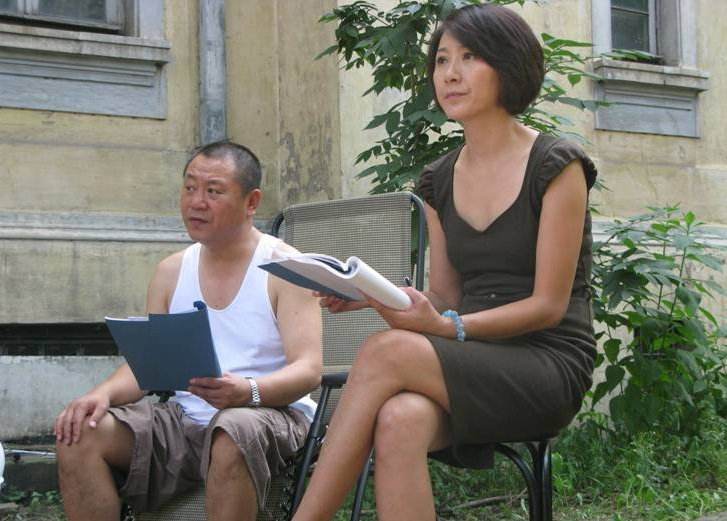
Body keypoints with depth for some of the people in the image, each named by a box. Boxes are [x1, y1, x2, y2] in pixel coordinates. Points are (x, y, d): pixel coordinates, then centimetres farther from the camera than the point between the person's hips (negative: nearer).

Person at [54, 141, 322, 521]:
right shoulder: (171, 272, 14)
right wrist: (103, 393, -13)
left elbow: (308, 370, -12)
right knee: (79, 434, -17)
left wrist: (248, 391, -33)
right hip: (185, 419, 5)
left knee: (234, 433, -40)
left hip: (269, 414, -5)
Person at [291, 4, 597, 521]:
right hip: (471, 368, 4)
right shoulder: (440, 181, 13)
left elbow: (548, 304, -8)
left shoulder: (557, 165, -4)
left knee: (388, 351, -30)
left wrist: (447, 326, -22)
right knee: (399, 421, -33)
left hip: (550, 367, -4)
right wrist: (372, 296, -5)